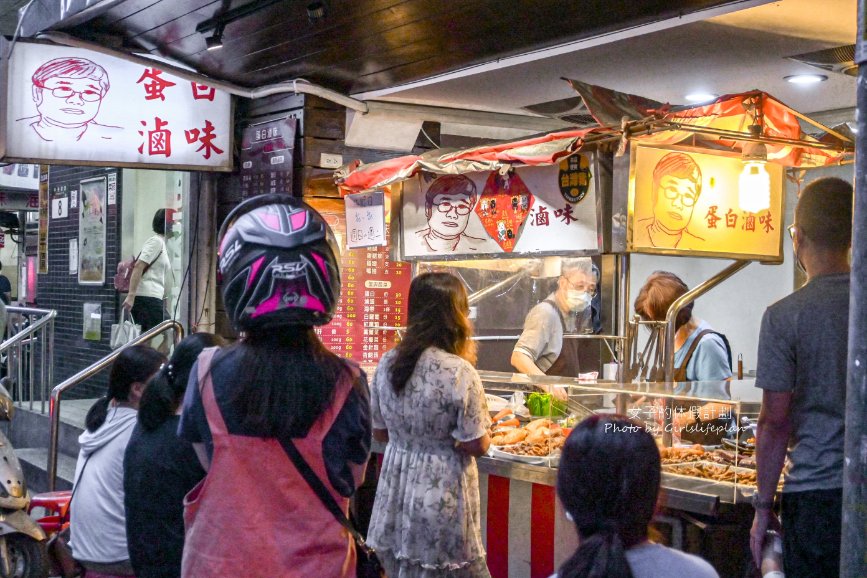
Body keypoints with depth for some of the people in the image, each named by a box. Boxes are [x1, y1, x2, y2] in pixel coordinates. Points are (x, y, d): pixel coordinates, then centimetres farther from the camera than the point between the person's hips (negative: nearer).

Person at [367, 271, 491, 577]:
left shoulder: (387, 364, -2)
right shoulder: (459, 372, -19)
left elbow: (380, 432, 8)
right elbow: (478, 446, -13)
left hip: (396, 492, 5)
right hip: (440, 500, -5)